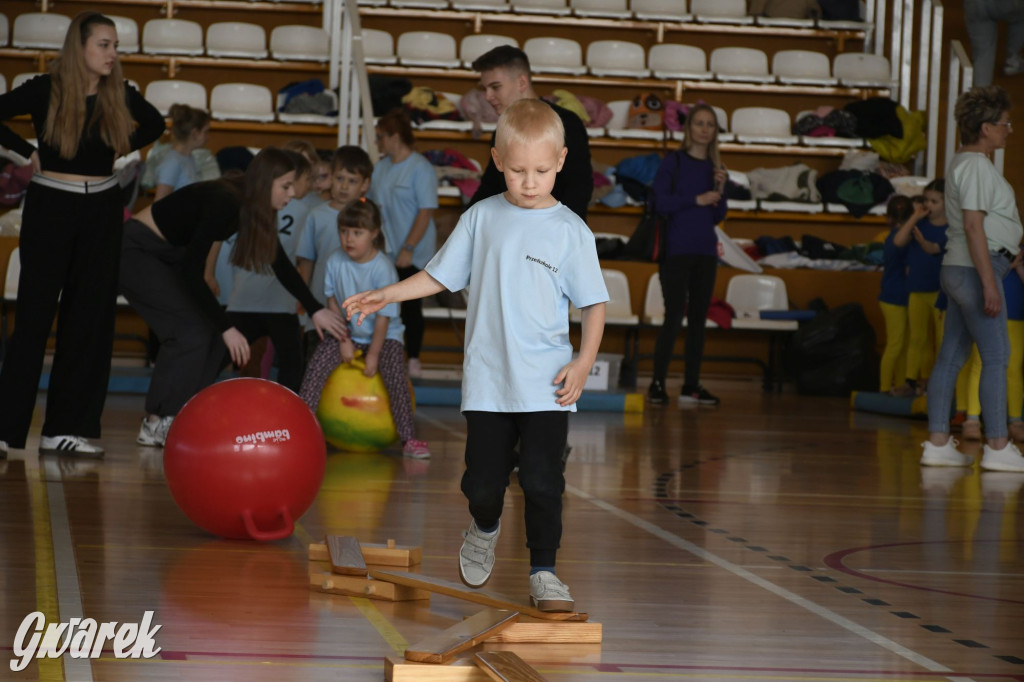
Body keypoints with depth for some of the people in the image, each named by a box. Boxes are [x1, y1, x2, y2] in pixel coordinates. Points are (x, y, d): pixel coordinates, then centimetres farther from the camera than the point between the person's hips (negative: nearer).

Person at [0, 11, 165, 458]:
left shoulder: (119, 95, 2)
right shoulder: (46, 90, -9)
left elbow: (154, 123, 20)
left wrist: (122, 150, 8)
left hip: (102, 211, 4)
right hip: (50, 207, -4)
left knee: (92, 320, 3)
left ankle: (68, 429, 8)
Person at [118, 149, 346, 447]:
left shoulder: (254, 209, -3)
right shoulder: (223, 204, -29)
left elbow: (281, 263, 7)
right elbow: (192, 273, -31)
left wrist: (316, 309, 3)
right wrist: (227, 328, -30)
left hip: (167, 254, 9)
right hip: (134, 251, -9)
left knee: (211, 331, 1)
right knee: (191, 329, -16)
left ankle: (181, 417, 5)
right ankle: (156, 425, -10)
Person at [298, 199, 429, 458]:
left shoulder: (382, 268, -21)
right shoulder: (336, 261, -10)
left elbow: (384, 316, -18)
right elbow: (333, 301, 1)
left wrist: (373, 354, -16)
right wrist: (344, 339, -5)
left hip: (384, 335, -3)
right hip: (349, 332, 4)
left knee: (394, 372, -27)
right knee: (318, 361, -19)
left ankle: (408, 437, -22)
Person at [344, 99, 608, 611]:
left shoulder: (570, 231, -1)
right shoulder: (482, 218, 4)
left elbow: (594, 304, 3)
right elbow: (440, 276, 13)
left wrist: (584, 362, -9)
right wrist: (386, 295, 3)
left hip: (546, 384, -2)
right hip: (487, 380, 2)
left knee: (543, 482, -6)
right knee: (482, 483, 6)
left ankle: (543, 572, 9)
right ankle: (484, 529, 38)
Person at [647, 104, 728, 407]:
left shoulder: (715, 168, 12)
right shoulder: (673, 162, -1)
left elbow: (719, 216, 12)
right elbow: (660, 202, -11)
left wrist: (720, 189, -3)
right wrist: (697, 200, -15)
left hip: (705, 252, 5)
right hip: (677, 250, -5)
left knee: (698, 317, 6)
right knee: (675, 315, -9)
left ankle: (691, 386, 10)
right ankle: (657, 383, -2)